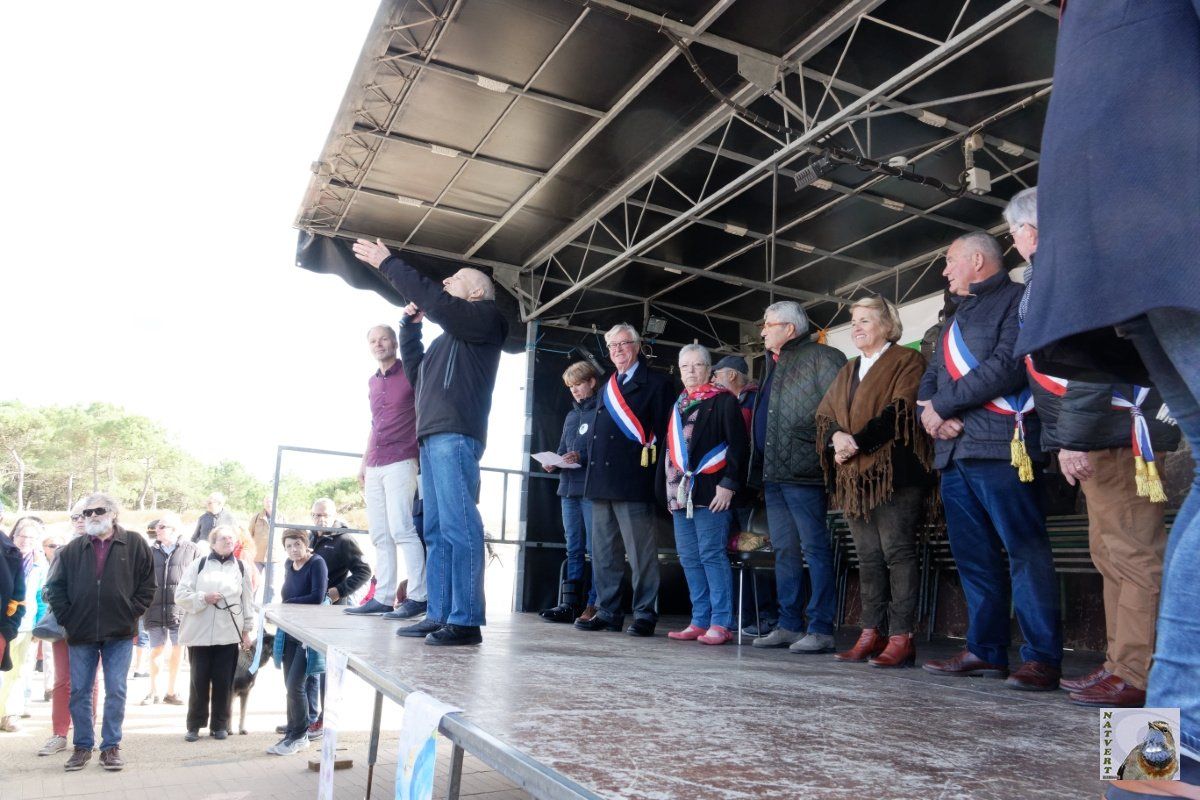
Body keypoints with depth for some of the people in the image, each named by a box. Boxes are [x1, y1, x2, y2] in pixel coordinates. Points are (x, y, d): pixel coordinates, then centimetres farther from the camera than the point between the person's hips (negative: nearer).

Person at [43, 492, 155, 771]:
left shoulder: (135, 544, -1)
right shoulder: (73, 550, 7)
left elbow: (147, 585, 0)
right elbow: (54, 587, 9)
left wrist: (131, 614, -6)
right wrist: (67, 618, 0)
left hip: (119, 633, -2)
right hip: (81, 633, 3)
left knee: (116, 692, 2)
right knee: (79, 692, 9)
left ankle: (111, 746, 12)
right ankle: (83, 746, 22)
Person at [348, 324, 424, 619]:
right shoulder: (373, 382, 19)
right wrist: (364, 462, 22)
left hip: (400, 462, -7)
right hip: (375, 467, 7)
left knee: (401, 529, -14)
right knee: (380, 535, 4)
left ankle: (418, 596, -13)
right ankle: (382, 598, 6)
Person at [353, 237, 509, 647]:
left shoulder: (486, 318, 4)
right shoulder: (450, 337, 30)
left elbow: (433, 300, -9)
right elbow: (416, 372, 31)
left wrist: (387, 263, -3)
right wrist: (410, 324, 25)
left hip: (455, 436, -9)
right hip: (433, 437, 10)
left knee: (459, 528, -14)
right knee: (437, 532, 6)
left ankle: (466, 620, -15)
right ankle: (439, 616, 8)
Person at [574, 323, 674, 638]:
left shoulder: (656, 383, 1)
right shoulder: (607, 388, 22)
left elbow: (661, 433, -5)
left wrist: (657, 478, -12)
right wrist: (593, 475, 14)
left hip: (633, 481, -7)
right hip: (602, 482, 7)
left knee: (641, 553, -3)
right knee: (603, 552, 10)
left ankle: (645, 614, 5)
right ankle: (608, 612, 18)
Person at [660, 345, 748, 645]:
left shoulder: (723, 401, 0)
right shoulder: (678, 405, 20)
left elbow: (738, 445, -8)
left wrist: (728, 484, -16)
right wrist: (668, 490, 17)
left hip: (710, 492, -7)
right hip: (680, 493, 7)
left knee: (712, 555, -8)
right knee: (689, 559, 8)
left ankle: (721, 623, -2)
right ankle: (700, 621, 15)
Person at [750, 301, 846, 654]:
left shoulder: (820, 357, -5)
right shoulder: (775, 365, 22)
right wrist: (761, 467, 18)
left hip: (801, 470, -9)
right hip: (774, 472, 9)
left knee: (815, 548, -5)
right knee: (784, 550, 11)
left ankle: (821, 629, -1)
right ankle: (790, 625, 17)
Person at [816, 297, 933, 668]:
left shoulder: (906, 361, 2)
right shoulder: (847, 372, 23)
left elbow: (900, 411, -11)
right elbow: (824, 414, 15)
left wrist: (857, 441, -16)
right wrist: (836, 437, -7)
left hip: (893, 472, -7)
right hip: (854, 475, 7)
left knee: (897, 551, -7)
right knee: (868, 556, 7)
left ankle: (901, 637, -4)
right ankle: (872, 634, 11)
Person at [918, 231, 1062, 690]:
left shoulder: (1018, 301, 2)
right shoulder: (957, 318, 28)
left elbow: (1008, 366, -14)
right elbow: (930, 380, 22)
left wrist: (941, 405, -8)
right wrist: (935, 417, -1)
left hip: (1000, 447, -8)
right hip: (954, 450, 8)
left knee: (1026, 552, -7)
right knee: (973, 558, 8)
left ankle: (1042, 658, -4)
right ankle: (985, 651, 14)